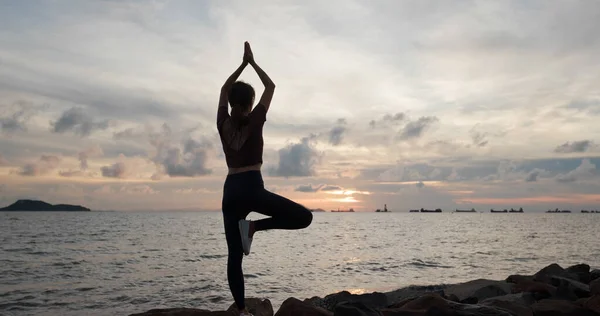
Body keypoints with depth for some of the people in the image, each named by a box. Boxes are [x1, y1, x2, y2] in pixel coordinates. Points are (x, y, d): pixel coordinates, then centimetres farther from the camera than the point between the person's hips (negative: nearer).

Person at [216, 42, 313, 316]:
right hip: (251, 188, -5)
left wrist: (243, 63, 25)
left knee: (234, 257, 7)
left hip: (230, 190, 5)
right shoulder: (254, 121, -3)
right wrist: (253, 62, 19)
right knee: (304, 217, 1)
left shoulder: (223, 124, 6)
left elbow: (224, 90, 22)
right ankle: (254, 226, -11)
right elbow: (271, 87, 10)